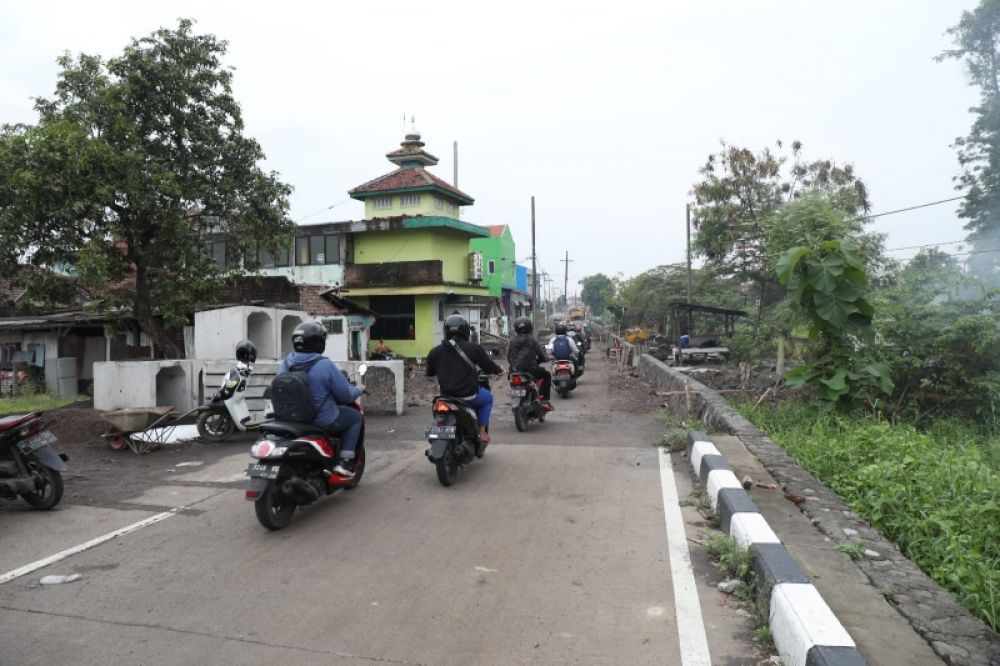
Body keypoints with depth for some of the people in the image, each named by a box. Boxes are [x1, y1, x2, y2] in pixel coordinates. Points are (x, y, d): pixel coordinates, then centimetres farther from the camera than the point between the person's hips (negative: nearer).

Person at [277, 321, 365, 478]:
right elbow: (346, 395, -13)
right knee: (356, 416, 17)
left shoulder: (285, 363, -2)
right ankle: (344, 462, 7)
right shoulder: (325, 365, -20)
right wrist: (359, 389, 8)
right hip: (322, 421, -6)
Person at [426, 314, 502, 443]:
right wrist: (499, 370, 20)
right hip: (469, 396, -3)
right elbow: (490, 367, -3)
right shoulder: (473, 348, -10)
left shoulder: (435, 352, -1)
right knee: (488, 398, 27)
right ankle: (482, 431, 19)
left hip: (447, 397, 3)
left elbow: (429, 373, 10)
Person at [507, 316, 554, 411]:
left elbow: (508, 357, 7)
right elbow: (542, 355, -4)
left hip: (515, 370, 4)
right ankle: (544, 400, 9)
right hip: (530, 369, -4)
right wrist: (547, 357, 18)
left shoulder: (512, 340, 4)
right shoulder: (533, 340, -6)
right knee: (547, 375, 19)